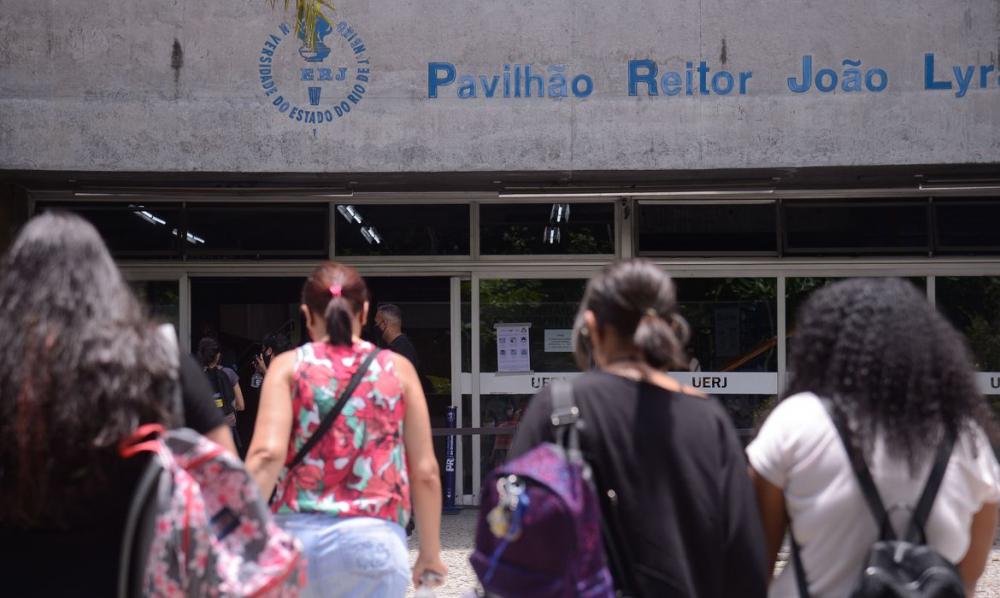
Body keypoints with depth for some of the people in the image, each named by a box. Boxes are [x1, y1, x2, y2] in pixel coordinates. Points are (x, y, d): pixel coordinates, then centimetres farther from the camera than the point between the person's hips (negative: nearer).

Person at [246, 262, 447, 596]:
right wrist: (430, 552, 17)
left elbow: (267, 454, -9)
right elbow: (425, 472, 7)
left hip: (299, 533, 0)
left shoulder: (288, 367, 6)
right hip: (374, 540, 0)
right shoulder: (398, 369, 9)